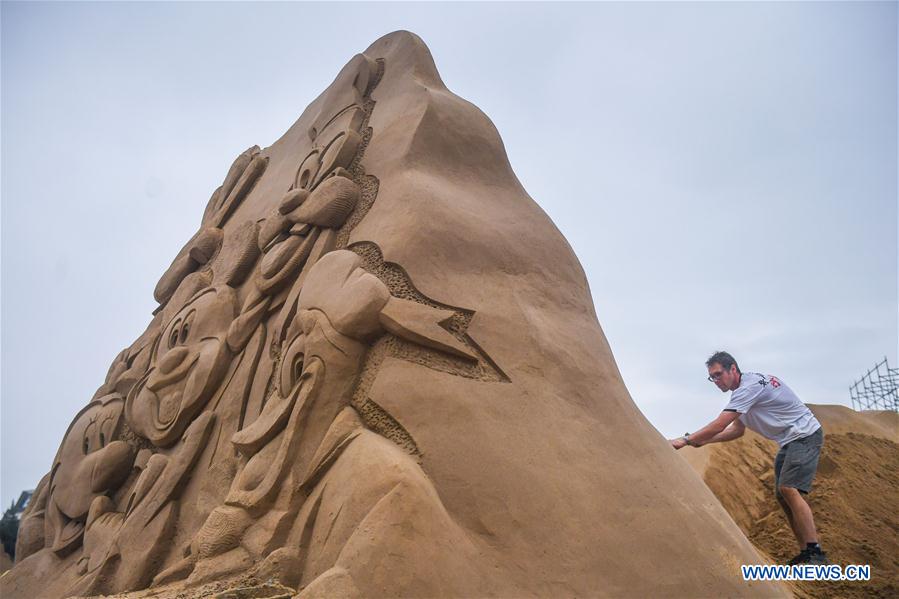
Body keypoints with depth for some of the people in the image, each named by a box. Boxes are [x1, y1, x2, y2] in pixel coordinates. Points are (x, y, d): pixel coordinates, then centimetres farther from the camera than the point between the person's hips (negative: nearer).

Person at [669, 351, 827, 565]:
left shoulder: (749, 386, -24)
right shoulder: (743, 390, 9)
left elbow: (719, 425, -27)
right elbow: (737, 430, 14)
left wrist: (686, 440, -21)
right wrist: (704, 440, 1)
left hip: (805, 435, -10)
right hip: (789, 441, 10)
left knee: (789, 489, -23)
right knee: (782, 495, 7)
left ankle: (815, 553, -20)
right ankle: (805, 552, 12)